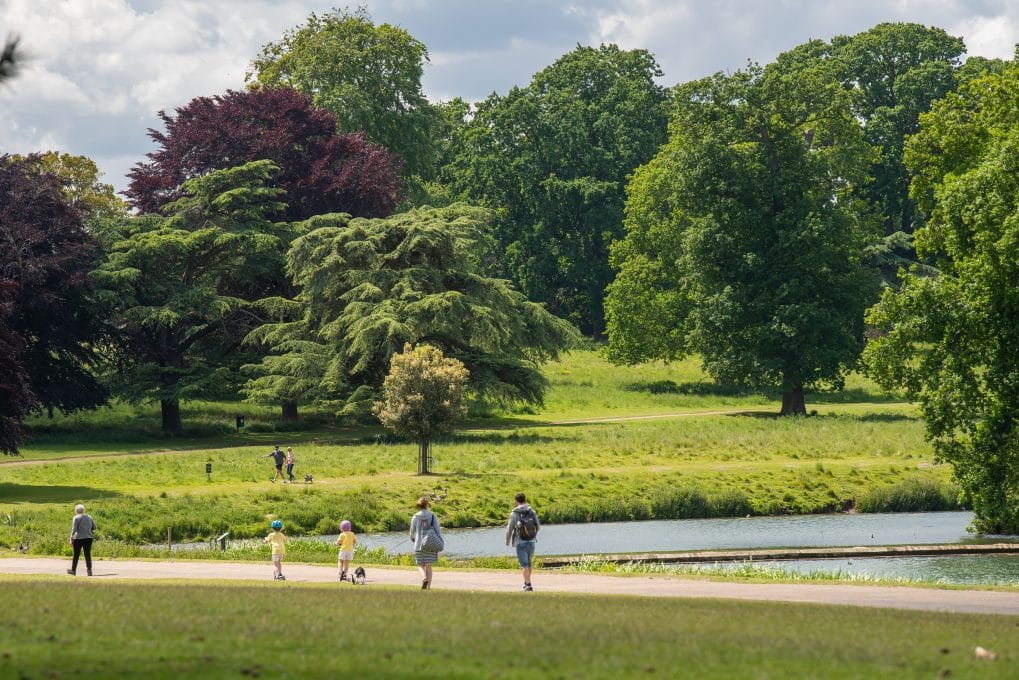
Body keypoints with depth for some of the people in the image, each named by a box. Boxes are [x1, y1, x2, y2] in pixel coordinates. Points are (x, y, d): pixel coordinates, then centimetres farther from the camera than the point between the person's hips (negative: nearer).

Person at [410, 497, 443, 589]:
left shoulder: (415, 517, 0)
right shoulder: (432, 515, 0)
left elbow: (412, 530, 11)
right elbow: (437, 529, -6)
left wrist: (412, 538, 32)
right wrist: (441, 542, -4)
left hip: (419, 543, -1)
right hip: (431, 543, 1)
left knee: (420, 565, 9)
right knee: (428, 565, 8)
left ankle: (424, 578, -19)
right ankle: (428, 586, 4)